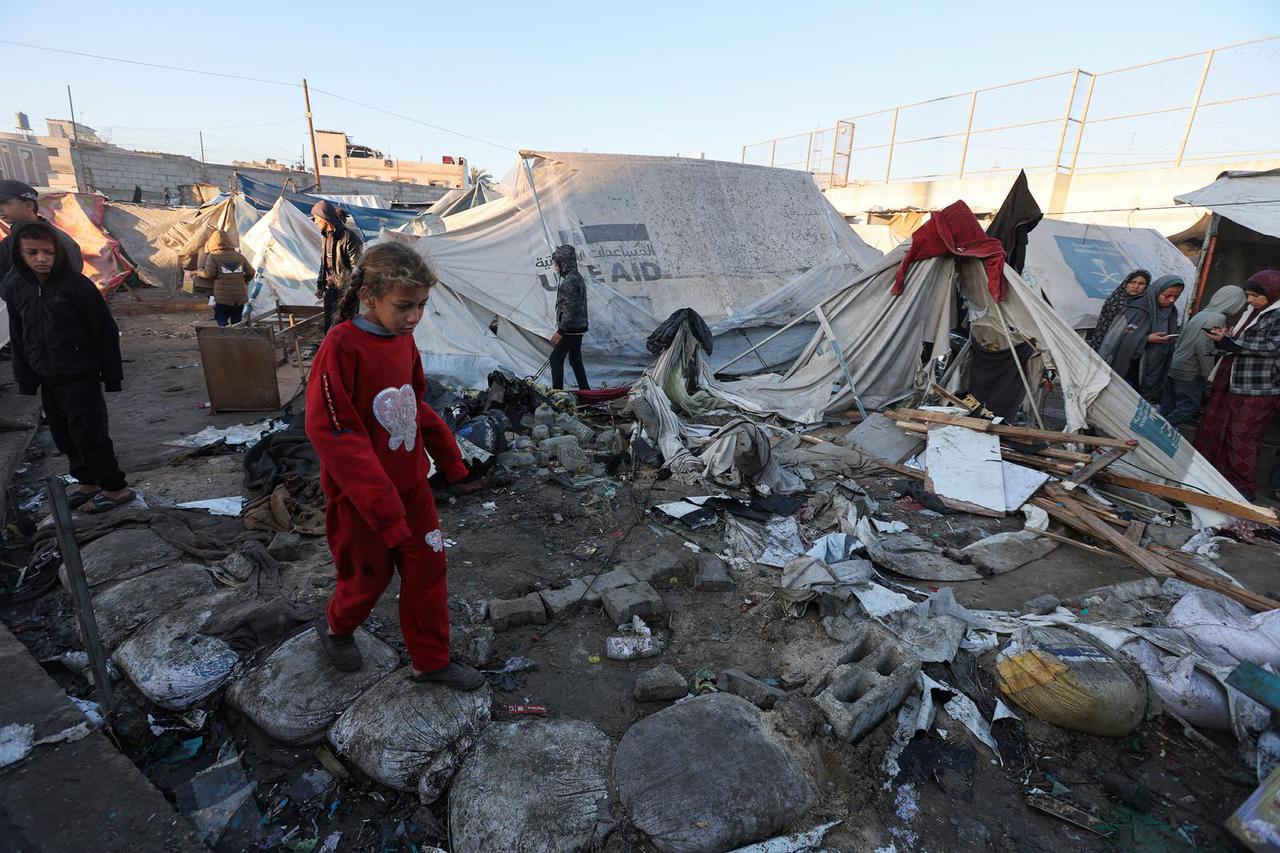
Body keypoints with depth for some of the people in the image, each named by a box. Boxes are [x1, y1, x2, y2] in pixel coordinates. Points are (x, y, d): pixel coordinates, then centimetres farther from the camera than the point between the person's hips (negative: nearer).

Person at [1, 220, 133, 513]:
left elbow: (105, 330, -10)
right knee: (64, 435, 14)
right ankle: (86, 482, 28)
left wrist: (112, 375, -9)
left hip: (81, 377, -6)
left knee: (88, 434, -5)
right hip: (47, 379, 6)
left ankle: (116, 487, 6)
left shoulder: (75, 284, -12)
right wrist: (24, 378, 8)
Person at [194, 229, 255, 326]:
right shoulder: (239, 256, 9)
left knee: (222, 320, 5)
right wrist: (245, 281, 28)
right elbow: (251, 272, 10)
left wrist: (199, 273, 10)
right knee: (237, 321, 14)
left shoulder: (213, 256, -3)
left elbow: (209, 274, -10)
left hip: (222, 296, -4)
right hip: (239, 296, 4)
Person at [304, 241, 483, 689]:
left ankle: (430, 660, 31)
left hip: (411, 484, 6)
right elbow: (332, 431, -24)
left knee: (427, 570, 12)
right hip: (361, 497, -6)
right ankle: (336, 627, 48)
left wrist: (448, 455, 15)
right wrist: (380, 501, -27)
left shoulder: (403, 339, 1)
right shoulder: (341, 346, -21)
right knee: (369, 576, 14)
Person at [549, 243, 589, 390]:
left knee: (556, 358, -4)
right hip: (579, 328, 10)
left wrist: (560, 331, -23)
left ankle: (557, 391, -2)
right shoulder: (577, 277, 14)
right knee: (575, 360, 15)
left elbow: (571, 308, -23)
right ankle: (585, 390, 18)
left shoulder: (570, 281, -18)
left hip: (570, 329, -10)